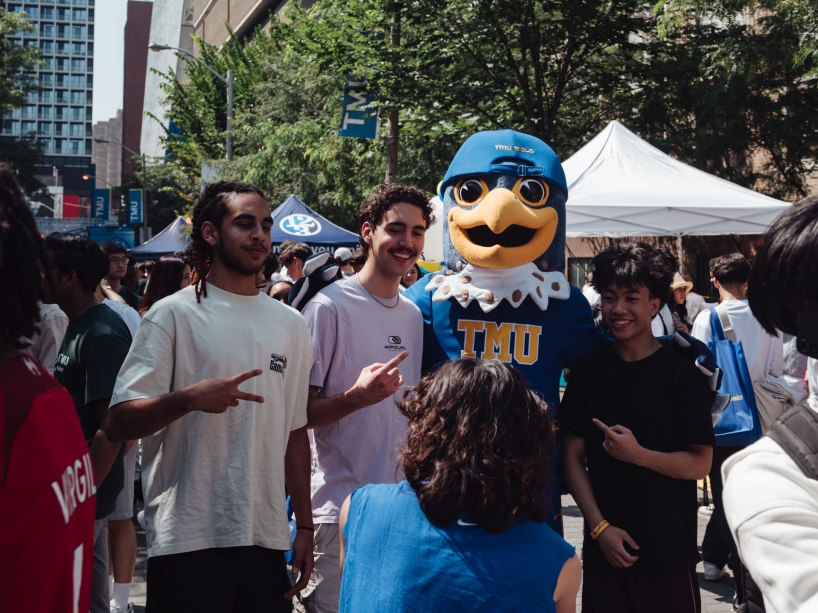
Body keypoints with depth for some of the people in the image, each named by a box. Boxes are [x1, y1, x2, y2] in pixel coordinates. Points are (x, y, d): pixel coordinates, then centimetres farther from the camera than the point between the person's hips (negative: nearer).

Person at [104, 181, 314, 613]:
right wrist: (191, 397, -26)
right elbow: (119, 423, -9)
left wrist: (305, 527, 12)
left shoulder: (289, 325, 11)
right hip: (188, 543, -4)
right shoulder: (174, 314, -4)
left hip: (267, 542, 4)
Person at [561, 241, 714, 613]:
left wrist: (639, 454, -23)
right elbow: (572, 456, 3)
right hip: (604, 549, 3)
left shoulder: (682, 374, -6)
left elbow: (700, 463, -7)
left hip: (669, 552, -2)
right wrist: (600, 526, -6)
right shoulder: (588, 372, 3)